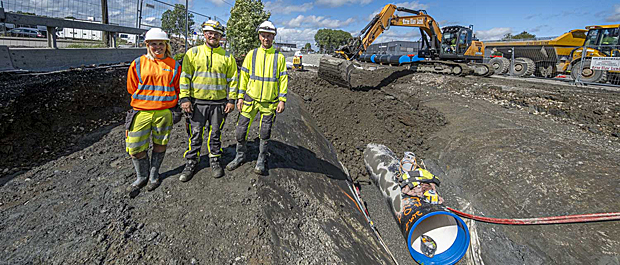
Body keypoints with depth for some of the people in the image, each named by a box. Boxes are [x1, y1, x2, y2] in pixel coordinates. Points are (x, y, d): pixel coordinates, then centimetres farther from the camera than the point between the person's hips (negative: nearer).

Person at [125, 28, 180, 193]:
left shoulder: (174, 65, 4)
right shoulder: (138, 64, 4)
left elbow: (177, 89, 10)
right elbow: (132, 88, 10)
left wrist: (168, 103, 3)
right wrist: (147, 101, 7)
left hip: (164, 112, 0)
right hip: (141, 112, 1)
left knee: (160, 144, 11)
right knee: (135, 148, 1)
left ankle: (154, 175, 31)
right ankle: (142, 177, 24)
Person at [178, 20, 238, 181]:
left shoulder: (227, 56, 6)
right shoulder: (192, 53, 3)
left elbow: (232, 79, 7)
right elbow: (185, 76, 1)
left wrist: (231, 100, 0)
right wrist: (184, 98, -7)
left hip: (219, 103, 1)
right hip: (197, 102, 0)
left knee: (215, 134, 12)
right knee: (195, 135, 6)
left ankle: (215, 161, 27)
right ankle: (191, 163, 21)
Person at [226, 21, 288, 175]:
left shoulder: (279, 57, 2)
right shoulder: (252, 54, 5)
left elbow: (283, 79, 1)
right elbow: (244, 76, 6)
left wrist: (282, 100, -6)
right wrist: (241, 97, 1)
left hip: (270, 102, -1)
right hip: (250, 99, 1)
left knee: (265, 134, 8)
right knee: (241, 130, 4)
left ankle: (261, 161, 24)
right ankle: (240, 157, 26)